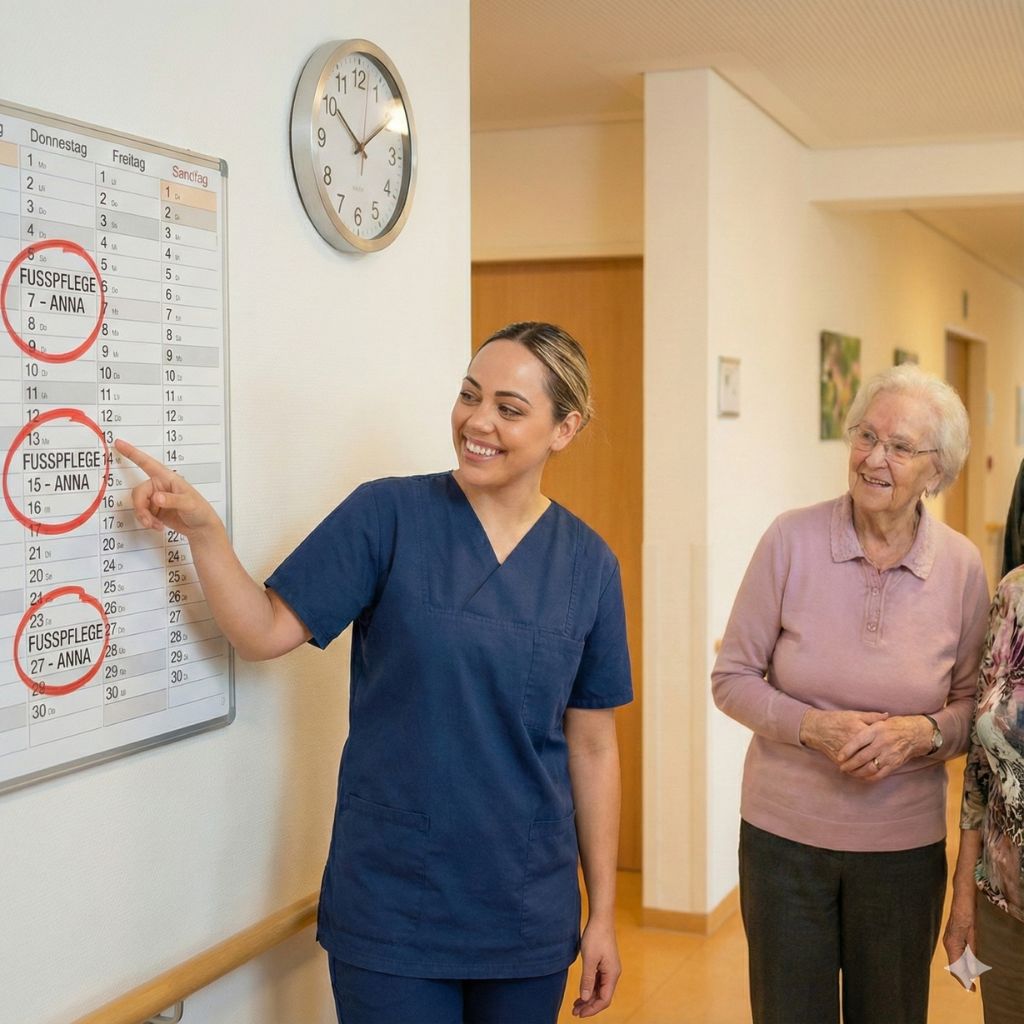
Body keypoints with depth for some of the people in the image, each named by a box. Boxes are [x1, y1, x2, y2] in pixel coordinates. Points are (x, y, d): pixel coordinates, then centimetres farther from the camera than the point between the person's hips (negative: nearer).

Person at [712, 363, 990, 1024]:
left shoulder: (961, 566, -7)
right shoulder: (792, 540, -11)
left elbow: (972, 704, 4)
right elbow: (732, 678, -5)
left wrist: (921, 733, -17)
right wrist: (814, 727, -21)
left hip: (904, 845, 1)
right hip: (784, 834, -1)